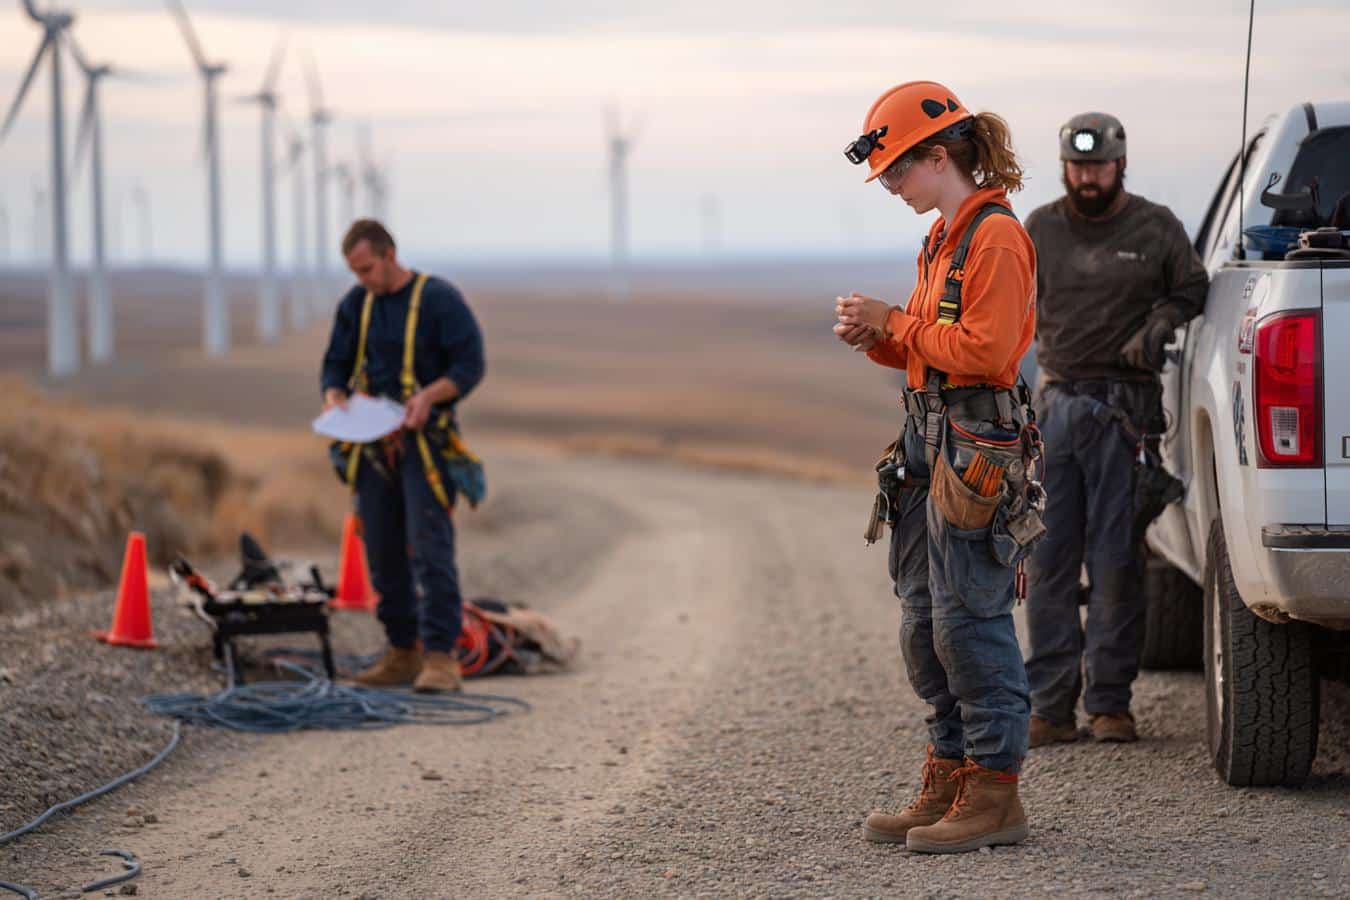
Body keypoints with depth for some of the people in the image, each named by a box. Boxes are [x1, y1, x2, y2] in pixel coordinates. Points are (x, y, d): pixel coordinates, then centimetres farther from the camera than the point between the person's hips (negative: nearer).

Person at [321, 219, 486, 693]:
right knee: (383, 553, 7)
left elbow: (470, 365, -7)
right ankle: (403, 653, 16)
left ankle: (441, 657, -15)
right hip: (373, 447, 6)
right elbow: (336, 364, 18)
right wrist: (334, 397, -4)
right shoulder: (355, 304, 13)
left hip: (424, 441, -6)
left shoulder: (438, 298, -5)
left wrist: (429, 395, -23)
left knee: (429, 548, -14)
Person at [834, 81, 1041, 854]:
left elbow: (984, 349, -21)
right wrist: (876, 339, 3)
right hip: (931, 440, 10)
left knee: (970, 621, -7)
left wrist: (896, 323, -12)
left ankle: (995, 795, 0)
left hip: (976, 448, -10)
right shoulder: (942, 238, 17)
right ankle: (950, 782, 20)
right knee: (924, 623, 12)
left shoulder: (997, 238, -13)